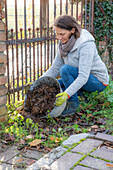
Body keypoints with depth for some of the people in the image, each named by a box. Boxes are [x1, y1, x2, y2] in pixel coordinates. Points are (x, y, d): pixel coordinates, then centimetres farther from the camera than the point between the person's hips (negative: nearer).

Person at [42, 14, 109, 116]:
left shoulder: (86, 44, -28)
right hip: (78, 78, 8)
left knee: (65, 69, -30)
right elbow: (55, 68, -1)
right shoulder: (65, 42, -5)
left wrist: (66, 94, -45)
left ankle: (73, 104, -14)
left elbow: (83, 76, -35)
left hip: (98, 81, -8)